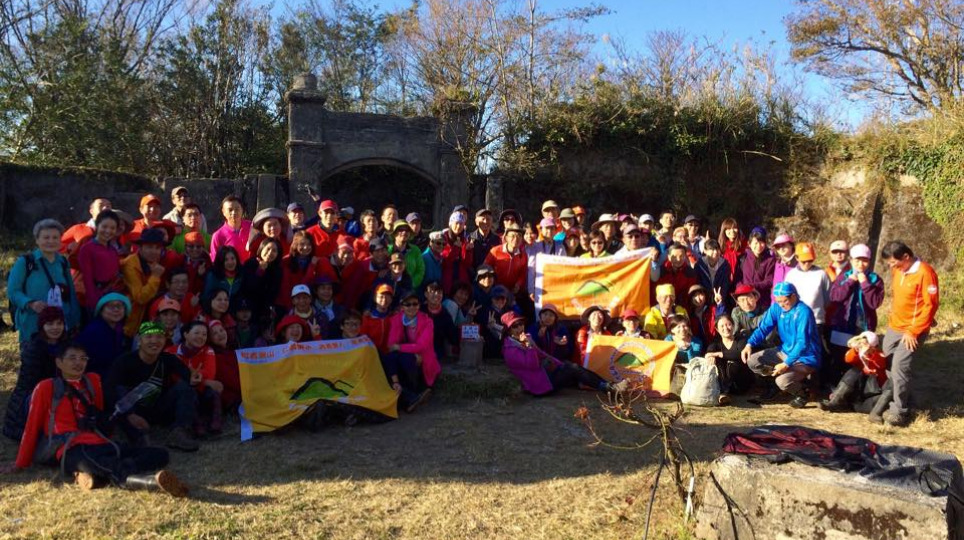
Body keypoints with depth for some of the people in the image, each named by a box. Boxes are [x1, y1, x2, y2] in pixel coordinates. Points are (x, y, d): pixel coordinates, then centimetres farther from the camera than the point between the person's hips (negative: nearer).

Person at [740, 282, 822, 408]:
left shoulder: (803, 312, -23)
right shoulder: (776, 307, -3)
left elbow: (802, 343, -29)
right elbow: (763, 328, -2)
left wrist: (786, 364, -36)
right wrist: (749, 344, -20)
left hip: (805, 358, -7)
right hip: (785, 352, 7)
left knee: (783, 381, -30)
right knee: (752, 361, -6)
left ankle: (801, 394, 4)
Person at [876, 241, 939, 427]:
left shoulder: (925, 272, -15)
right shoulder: (897, 271, 7)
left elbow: (930, 305, -16)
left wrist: (913, 331, -17)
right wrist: (892, 320, 12)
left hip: (912, 331, -7)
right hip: (893, 328, 7)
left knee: (899, 368, -11)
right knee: (888, 366, 8)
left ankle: (900, 412, 1)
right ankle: (899, 404, 22)